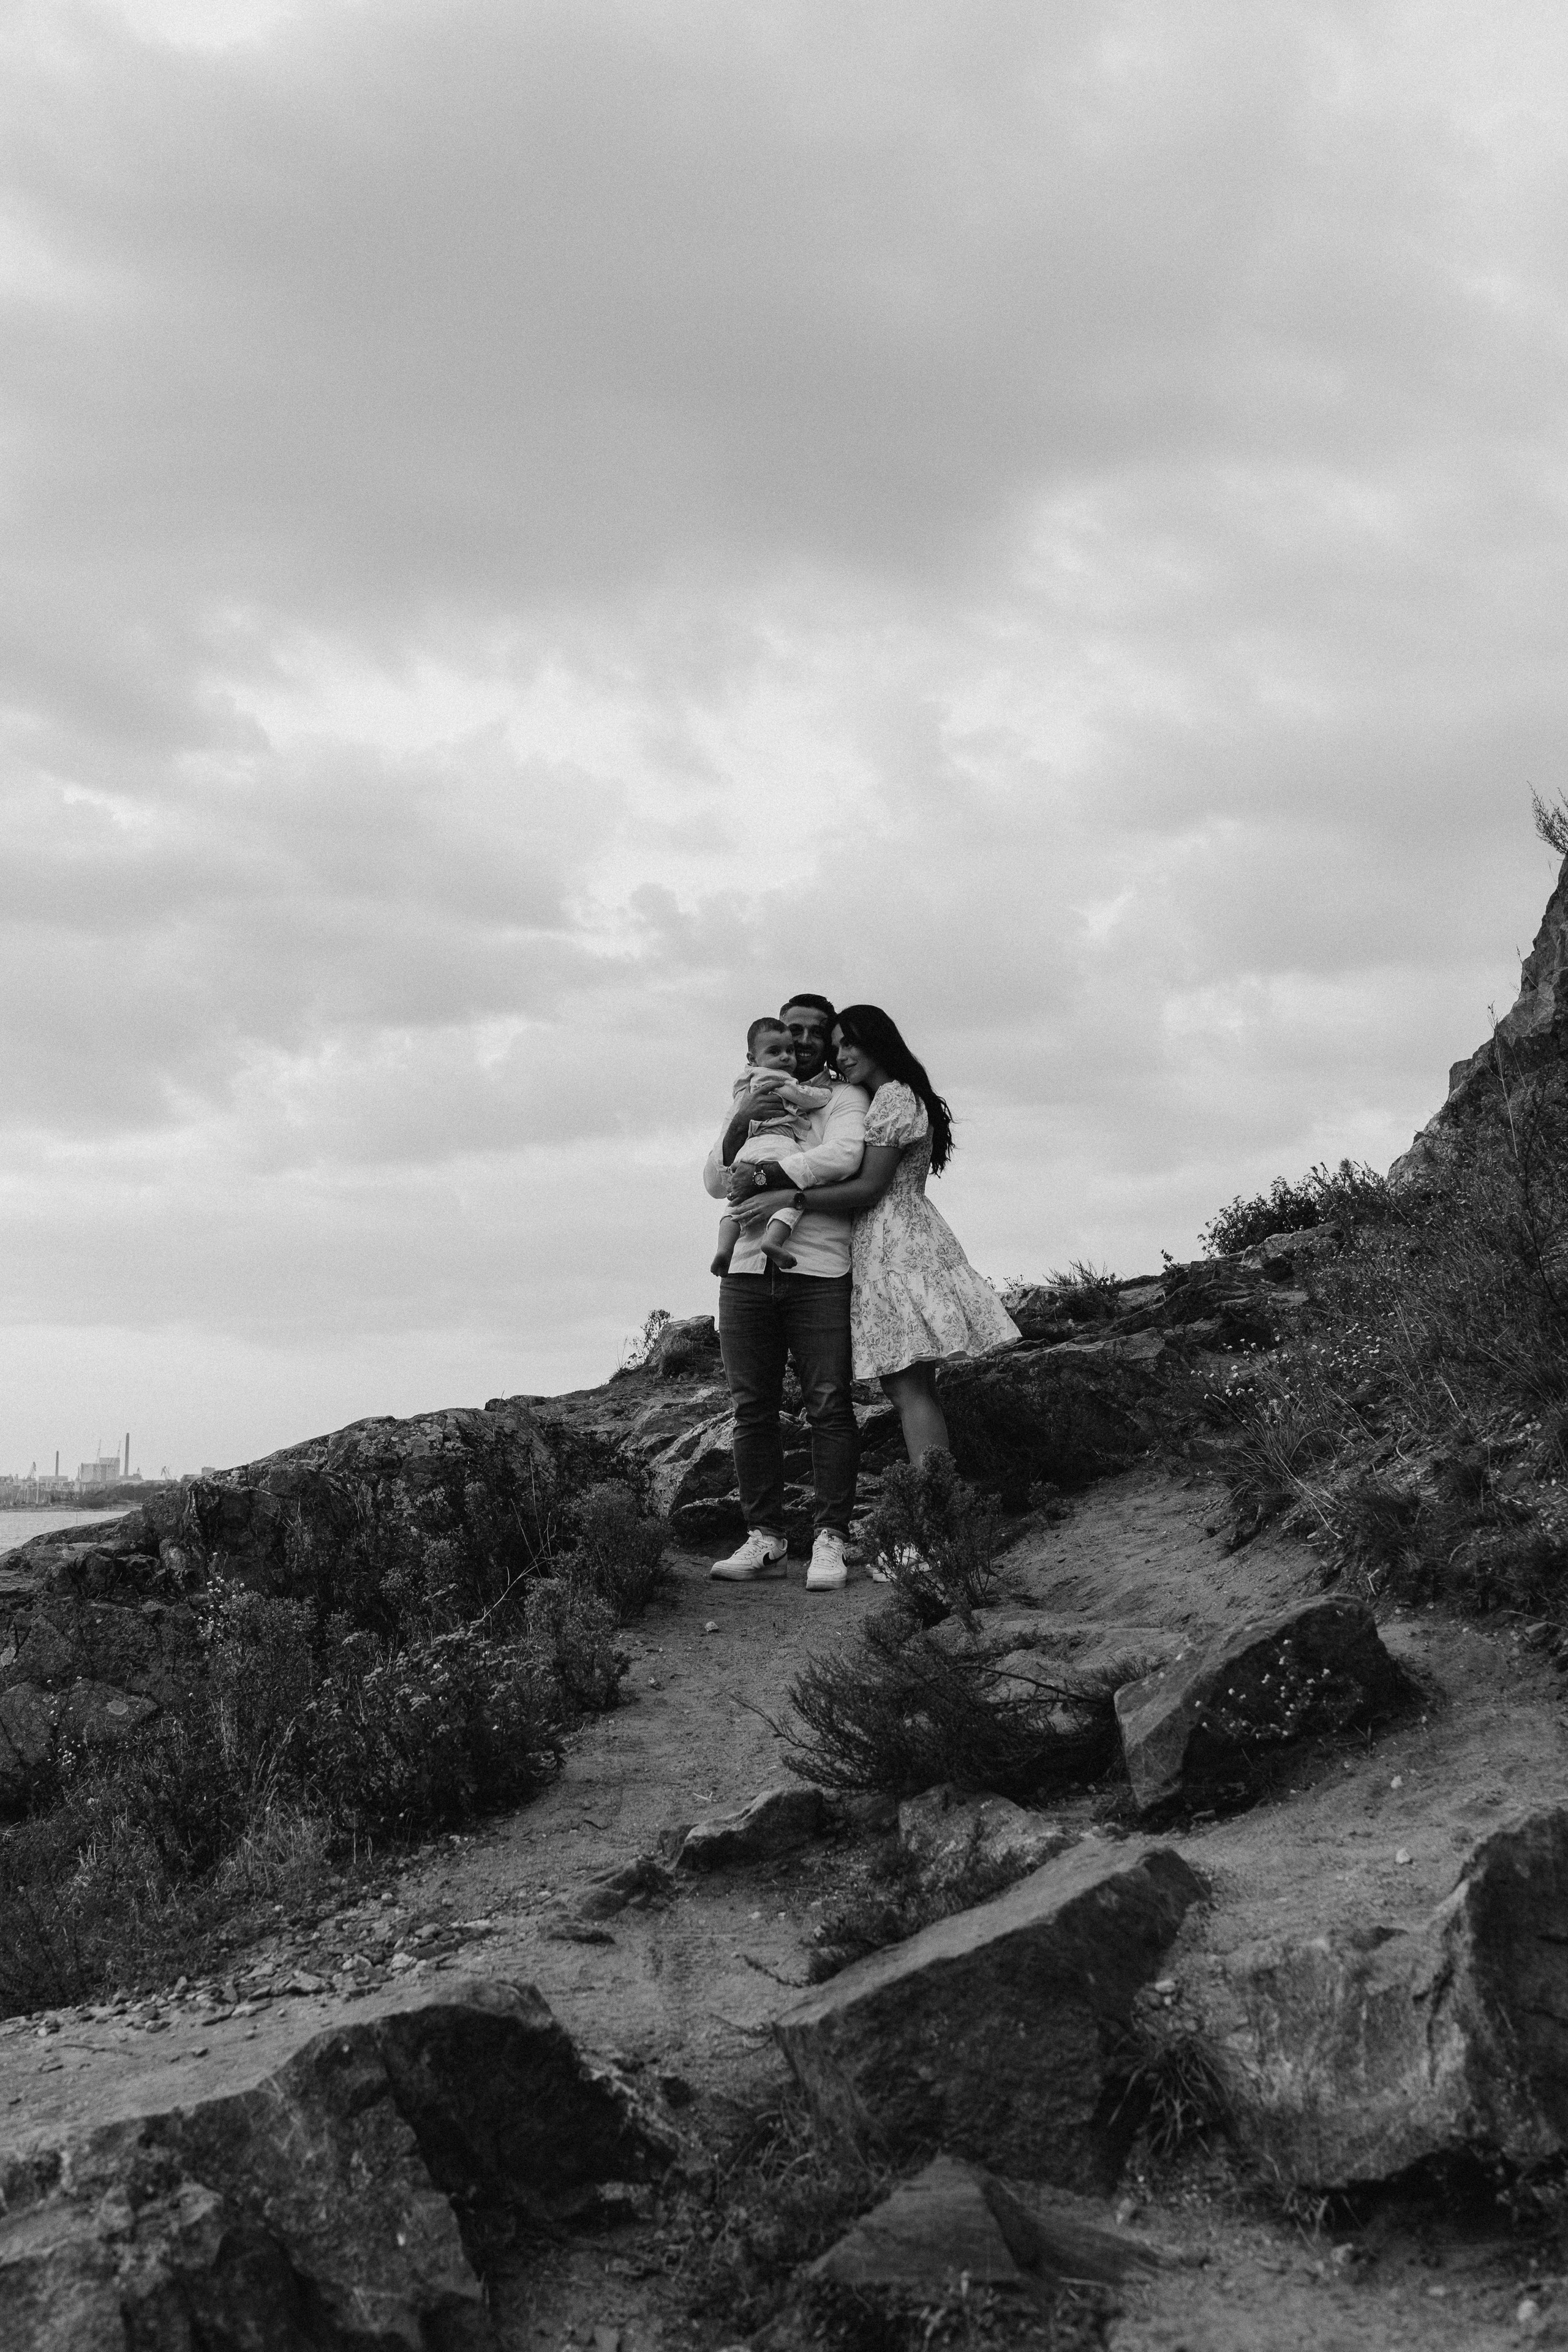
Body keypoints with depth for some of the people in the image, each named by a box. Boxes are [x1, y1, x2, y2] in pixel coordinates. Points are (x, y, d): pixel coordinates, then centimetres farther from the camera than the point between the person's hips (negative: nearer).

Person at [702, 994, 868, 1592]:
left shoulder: (844, 1097, 9)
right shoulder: (749, 1101, 23)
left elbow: (842, 1156, -12)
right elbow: (716, 1183, 12)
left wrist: (763, 1175, -12)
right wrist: (738, 1127, -4)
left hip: (818, 1271, -4)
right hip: (747, 1269, 4)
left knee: (829, 1405, -6)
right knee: (751, 1408, 1)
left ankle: (830, 1540, -5)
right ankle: (764, 1537, 6)